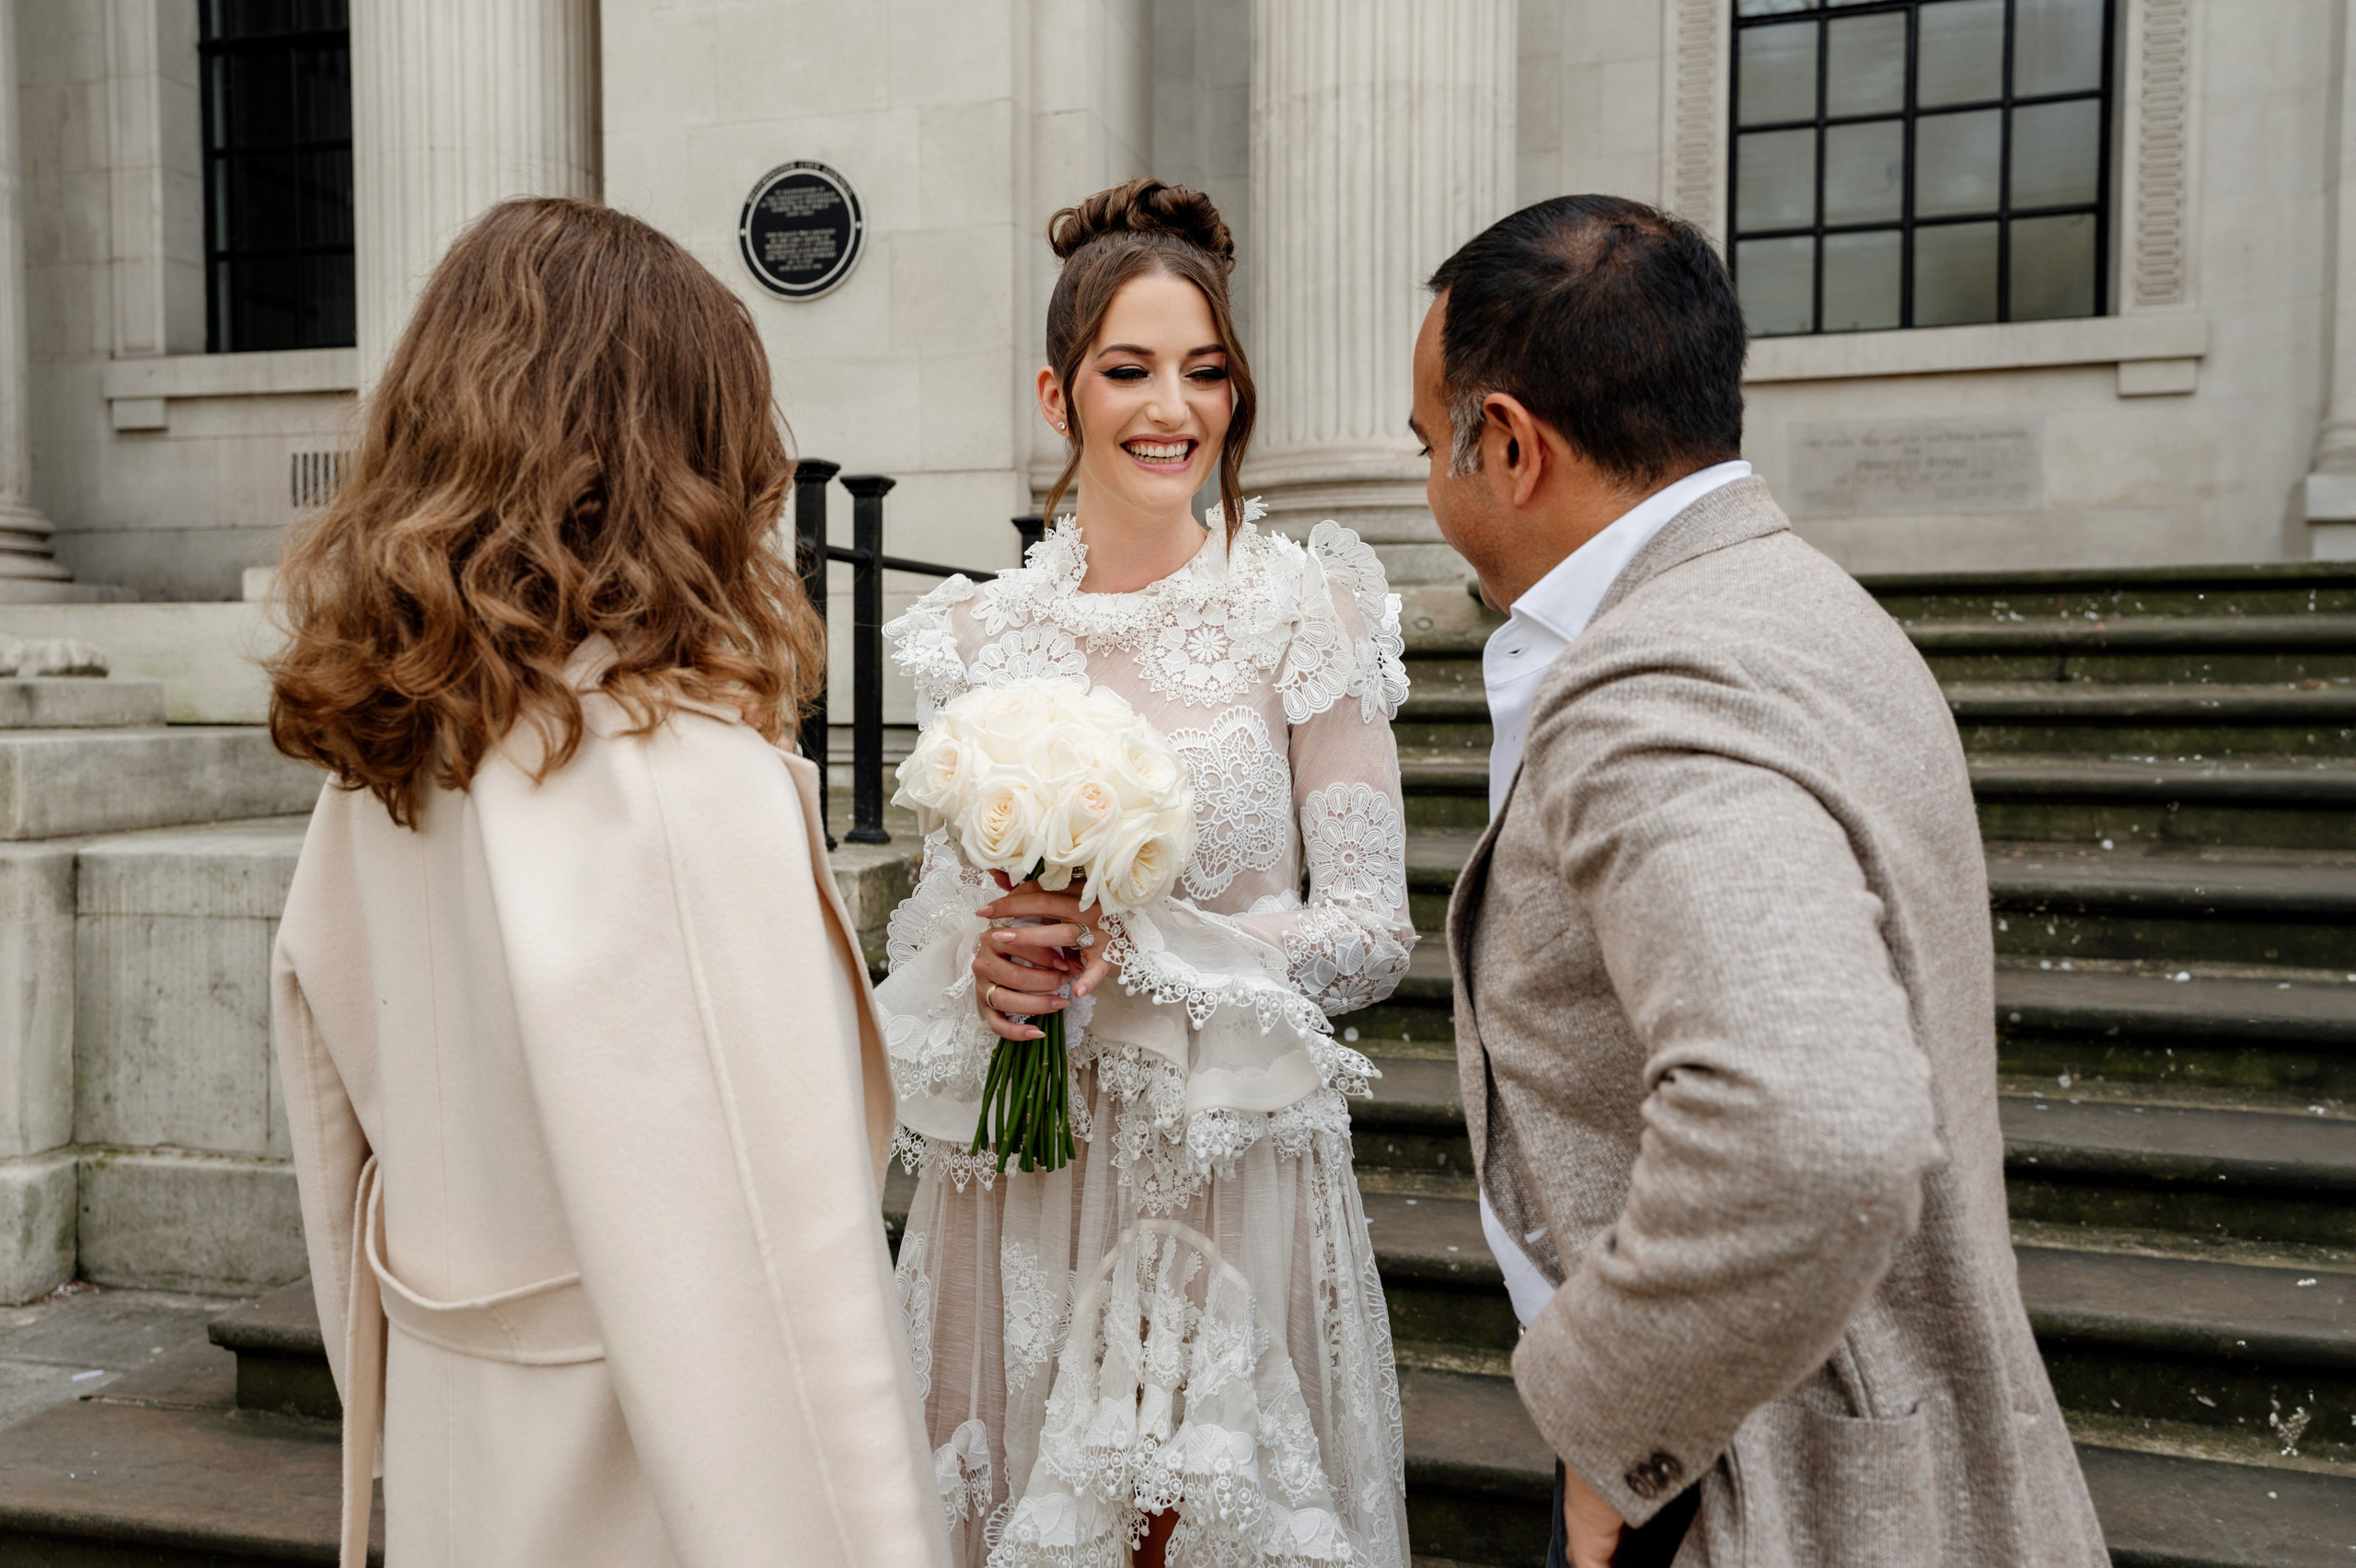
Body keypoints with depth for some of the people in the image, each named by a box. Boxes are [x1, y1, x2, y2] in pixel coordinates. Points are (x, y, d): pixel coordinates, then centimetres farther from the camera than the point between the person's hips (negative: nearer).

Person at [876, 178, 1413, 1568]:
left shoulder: (1307, 610, -7)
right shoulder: (981, 633, 3)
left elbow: (1374, 931, -8)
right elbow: (941, 907, 11)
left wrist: (1137, 947, -20)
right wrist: (984, 961, -11)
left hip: (1231, 1164, -3)